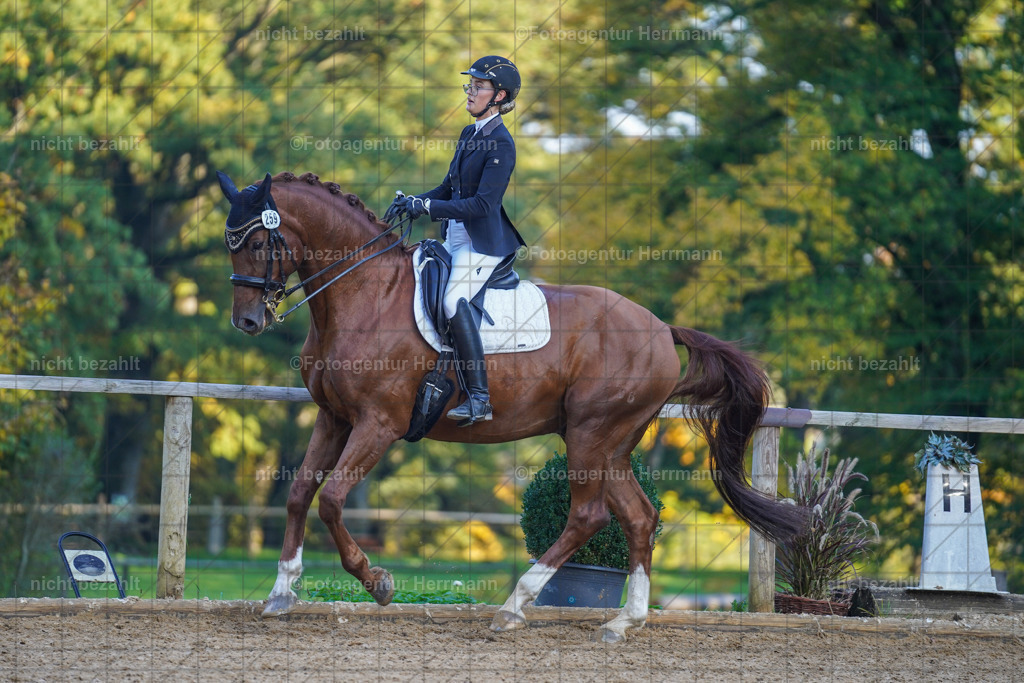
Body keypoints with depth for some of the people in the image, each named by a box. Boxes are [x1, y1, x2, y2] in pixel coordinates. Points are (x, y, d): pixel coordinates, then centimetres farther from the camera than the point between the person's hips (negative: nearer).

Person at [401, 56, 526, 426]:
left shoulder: (501, 144, -14)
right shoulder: (469, 134, 14)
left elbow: (483, 204, -20)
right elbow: (450, 187, 22)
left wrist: (428, 207, -21)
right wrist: (416, 201, 4)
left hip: (484, 242, -10)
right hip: (456, 238, 10)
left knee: (454, 299, -28)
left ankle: (479, 398, -29)